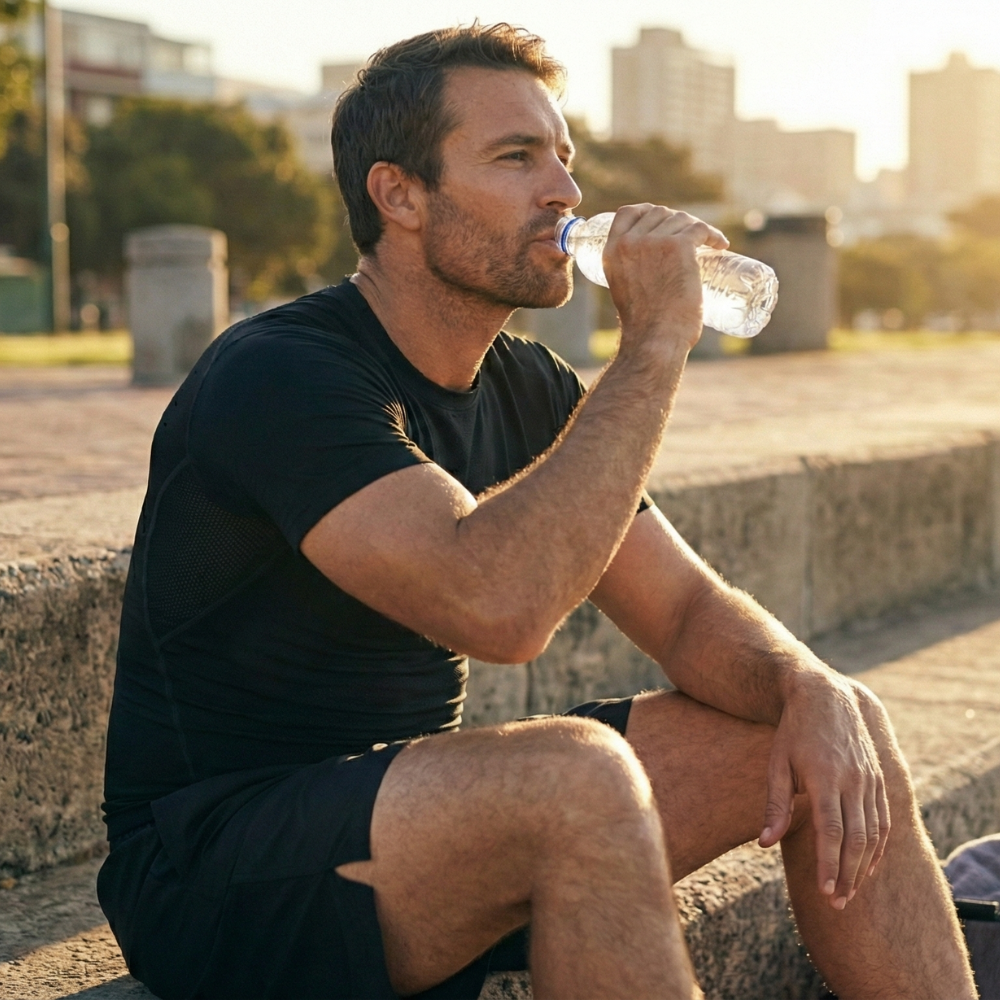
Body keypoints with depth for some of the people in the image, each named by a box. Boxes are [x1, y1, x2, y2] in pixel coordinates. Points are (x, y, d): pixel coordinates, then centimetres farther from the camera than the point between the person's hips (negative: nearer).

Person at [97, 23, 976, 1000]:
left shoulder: (528, 390, 6)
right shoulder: (277, 377, -20)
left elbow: (688, 611, 6)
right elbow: (497, 603, -36)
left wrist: (810, 690, -16)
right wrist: (654, 344, -27)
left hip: (416, 800, 8)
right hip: (212, 873, -8)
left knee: (844, 735, -3)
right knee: (576, 778, -37)